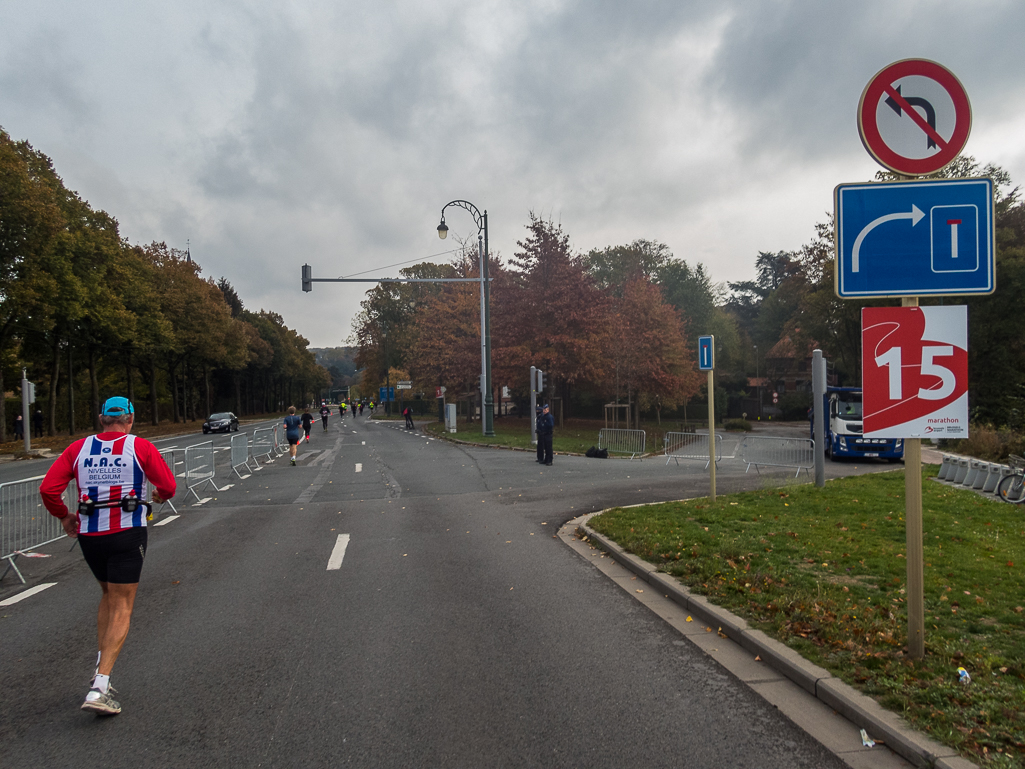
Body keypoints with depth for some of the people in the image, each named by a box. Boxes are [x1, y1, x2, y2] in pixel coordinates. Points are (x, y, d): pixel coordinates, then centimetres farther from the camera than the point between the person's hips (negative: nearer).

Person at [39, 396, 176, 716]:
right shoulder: (140, 447, -3)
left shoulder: (79, 448, 5)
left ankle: (101, 666, 21)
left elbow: (47, 489, -1)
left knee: (108, 596, 25)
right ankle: (99, 687, -8)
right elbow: (168, 486, -6)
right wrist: (160, 495, 17)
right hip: (127, 533, -4)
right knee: (121, 608, 1)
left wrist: (64, 516, 16)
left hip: (88, 534, 4)